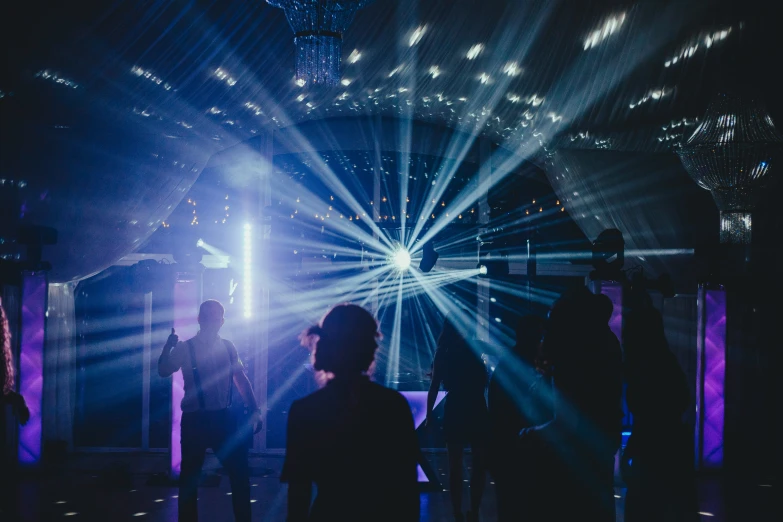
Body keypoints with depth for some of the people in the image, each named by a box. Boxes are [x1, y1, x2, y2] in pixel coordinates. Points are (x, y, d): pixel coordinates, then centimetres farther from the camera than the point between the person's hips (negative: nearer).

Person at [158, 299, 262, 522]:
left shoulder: (228, 347, 9)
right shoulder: (185, 348, -1)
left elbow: (241, 379, 11)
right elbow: (164, 371, -11)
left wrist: (255, 409, 4)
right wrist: (169, 345, -25)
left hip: (223, 418, 3)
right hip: (195, 420, -3)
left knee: (240, 472, 3)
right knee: (189, 477, 5)